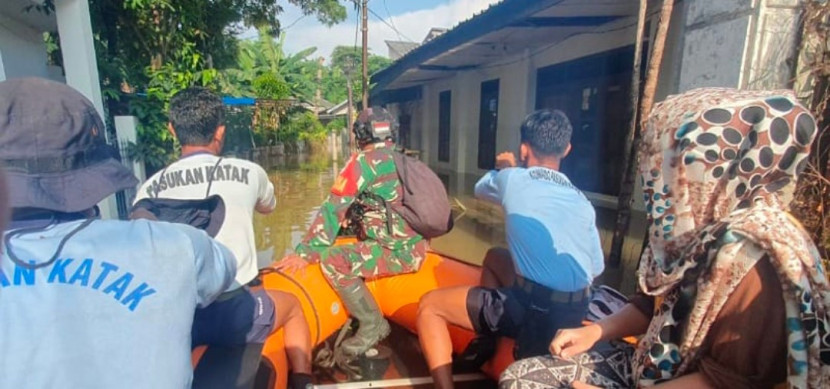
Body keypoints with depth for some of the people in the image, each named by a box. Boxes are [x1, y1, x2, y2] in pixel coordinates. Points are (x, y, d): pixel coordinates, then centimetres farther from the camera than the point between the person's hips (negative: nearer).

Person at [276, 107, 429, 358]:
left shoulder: (365, 161, -10)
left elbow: (334, 208, -13)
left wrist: (305, 252, -9)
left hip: (399, 250, -9)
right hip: (416, 245, 9)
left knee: (332, 260, -16)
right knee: (353, 248, 26)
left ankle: (372, 326, -3)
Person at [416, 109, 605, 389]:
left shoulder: (513, 179, -5)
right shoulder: (582, 201, 8)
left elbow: (480, 190, 18)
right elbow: (596, 268, 12)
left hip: (533, 311, -7)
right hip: (575, 313, 7)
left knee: (429, 305, 6)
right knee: (494, 258, 29)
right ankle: (484, 344, 38)